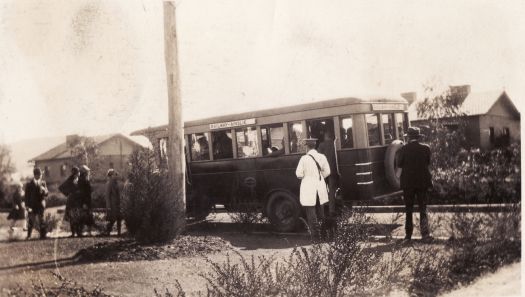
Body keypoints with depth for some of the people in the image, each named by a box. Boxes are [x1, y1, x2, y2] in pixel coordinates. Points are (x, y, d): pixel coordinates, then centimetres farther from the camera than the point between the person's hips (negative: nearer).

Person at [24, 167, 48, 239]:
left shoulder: (43, 183, 10)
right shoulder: (29, 184, 2)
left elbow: (46, 193, 4)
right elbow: (27, 196, 0)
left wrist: (43, 190, -19)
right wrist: (28, 206, -8)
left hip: (41, 205, 2)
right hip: (32, 205, -2)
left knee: (41, 220, 2)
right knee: (32, 221, -2)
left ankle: (43, 235, 4)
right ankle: (28, 235, 8)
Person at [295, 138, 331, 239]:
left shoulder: (304, 159, -15)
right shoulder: (322, 157, -1)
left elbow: (299, 174, -12)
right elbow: (327, 172, 3)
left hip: (308, 187, -5)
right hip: (320, 187, 5)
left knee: (311, 211, 3)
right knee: (319, 209, 19)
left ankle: (315, 233, 4)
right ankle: (322, 231, 26)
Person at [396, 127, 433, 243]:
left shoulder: (404, 149, -8)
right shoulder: (426, 148, -4)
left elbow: (399, 167, -5)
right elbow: (428, 164, 7)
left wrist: (399, 176, 12)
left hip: (408, 183, -1)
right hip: (422, 182, 1)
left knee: (408, 210, 10)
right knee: (423, 209, 7)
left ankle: (408, 235, 13)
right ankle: (425, 234, -3)